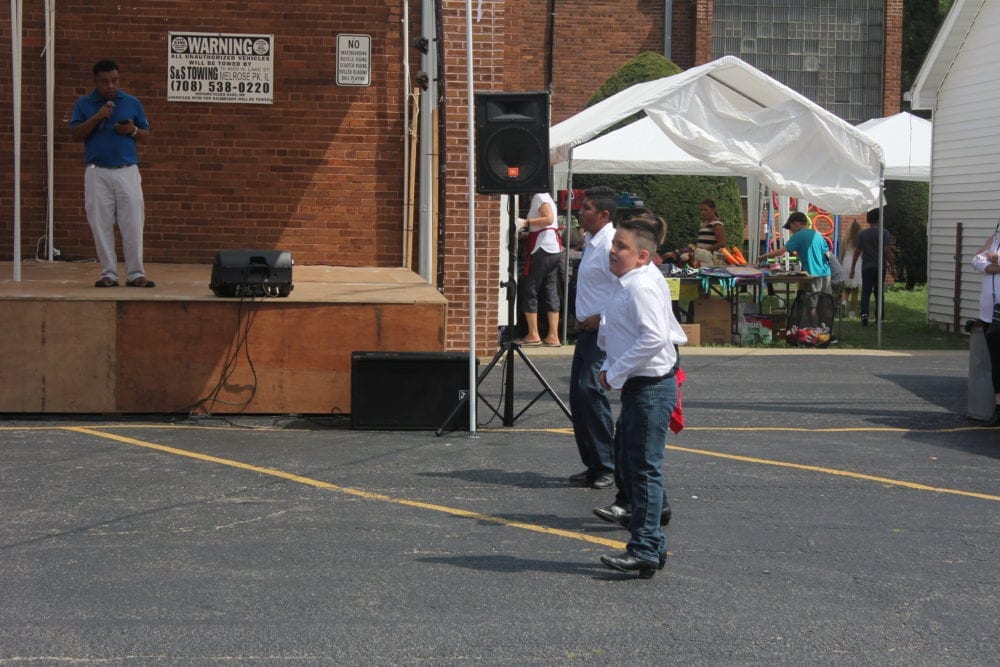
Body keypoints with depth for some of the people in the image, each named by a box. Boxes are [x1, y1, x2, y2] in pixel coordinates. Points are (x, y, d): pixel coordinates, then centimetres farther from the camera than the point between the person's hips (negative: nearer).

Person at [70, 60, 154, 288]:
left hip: (127, 171, 0)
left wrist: (133, 131, -8)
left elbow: (146, 137, 14)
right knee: (101, 225, 0)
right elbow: (75, 134, -2)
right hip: (97, 173, 0)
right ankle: (108, 273, 7)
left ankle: (135, 274, 1)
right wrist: (96, 118, -14)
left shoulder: (132, 103, 10)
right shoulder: (83, 104, 7)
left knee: (133, 223, -4)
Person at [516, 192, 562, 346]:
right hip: (554, 250, 9)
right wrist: (527, 228, 15)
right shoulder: (544, 196, 19)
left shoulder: (539, 196, -9)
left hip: (542, 250, -9)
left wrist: (526, 222, -21)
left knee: (529, 291, -2)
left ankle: (533, 335, -2)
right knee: (551, 292, 6)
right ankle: (553, 336, 4)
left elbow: (549, 219, -21)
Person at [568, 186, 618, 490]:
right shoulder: (591, 242, 15)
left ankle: (607, 466, -11)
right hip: (587, 328, 10)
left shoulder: (611, 245, -16)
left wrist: (601, 318, -18)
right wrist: (583, 318, 15)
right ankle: (594, 465, 19)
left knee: (589, 388, -19)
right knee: (579, 394, 10)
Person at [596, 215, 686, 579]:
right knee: (630, 464, 15)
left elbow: (653, 338, -28)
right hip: (638, 386, 11)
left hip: (652, 387, -11)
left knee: (644, 467, -8)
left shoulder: (642, 286, -18)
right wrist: (609, 368, 9)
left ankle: (644, 549, -5)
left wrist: (616, 373, -20)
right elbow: (612, 334, 25)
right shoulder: (627, 285, 14)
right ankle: (651, 545, 22)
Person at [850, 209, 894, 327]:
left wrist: (853, 268, 6)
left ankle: (864, 314, -21)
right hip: (880, 267, 0)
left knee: (866, 292, -1)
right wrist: (890, 265, -1)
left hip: (867, 268, 0)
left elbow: (857, 251, 1)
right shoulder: (884, 233, -5)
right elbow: (887, 251, -9)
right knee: (879, 293, 12)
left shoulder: (862, 234, 1)